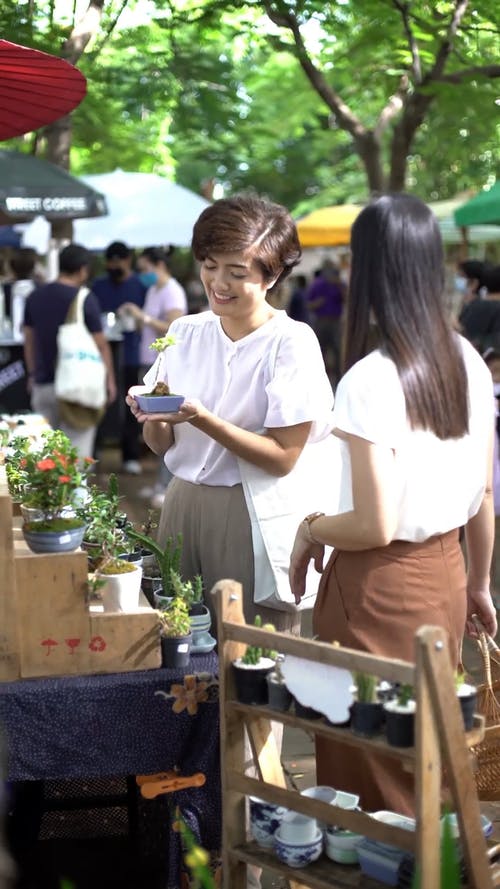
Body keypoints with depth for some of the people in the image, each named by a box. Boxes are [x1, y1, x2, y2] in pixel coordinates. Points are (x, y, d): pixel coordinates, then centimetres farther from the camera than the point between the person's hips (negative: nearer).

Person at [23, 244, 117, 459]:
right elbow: (100, 344, -6)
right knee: (77, 448, -2)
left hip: (42, 384, 5)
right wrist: (109, 380, 5)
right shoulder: (84, 298, -9)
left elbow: (29, 340, 13)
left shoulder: (35, 297, 6)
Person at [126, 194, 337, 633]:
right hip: (183, 503, 5)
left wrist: (201, 419, -23)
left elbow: (282, 458, -14)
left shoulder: (292, 343, -10)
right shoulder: (185, 332, 5)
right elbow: (163, 445, 8)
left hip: (257, 519, -4)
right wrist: (152, 417, -14)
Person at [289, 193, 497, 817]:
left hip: (382, 589, -7)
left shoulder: (369, 379, -21)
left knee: (370, 777, 7)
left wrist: (309, 531, -3)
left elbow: (374, 526, -22)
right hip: (445, 577, 7)